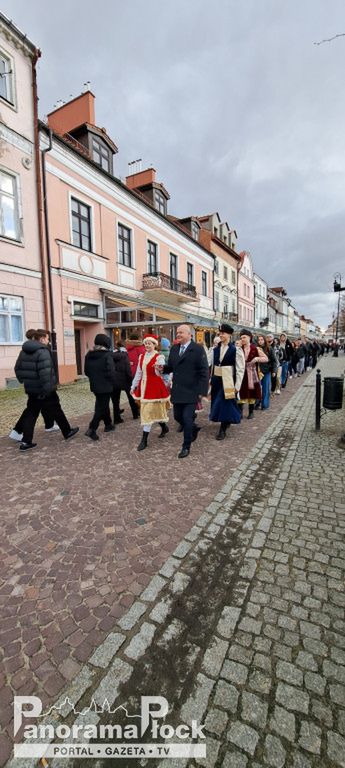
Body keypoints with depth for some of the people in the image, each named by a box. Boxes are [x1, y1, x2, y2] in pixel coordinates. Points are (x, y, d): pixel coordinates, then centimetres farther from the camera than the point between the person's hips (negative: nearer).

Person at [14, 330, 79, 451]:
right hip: (45, 391, -8)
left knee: (30, 414, 10)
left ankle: (26, 441, 10)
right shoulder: (43, 351, -19)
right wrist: (47, 389, -25)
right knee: (56, 412, 8)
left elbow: (18, 368, 18)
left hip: (31, 389, 8)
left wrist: (24, 380, 23)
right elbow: (45, 373, -27)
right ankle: (67, 432, 24)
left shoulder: (24, 351, 11)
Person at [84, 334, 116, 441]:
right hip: (105, 386, -7)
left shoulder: (89, 355, 5)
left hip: (94, 385, 7)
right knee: (101, 407, 0)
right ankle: (91, 429, -6)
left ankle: (108, 424, 34)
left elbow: (86, 371, 9)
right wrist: (112, 383, -4)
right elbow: (111, 372, -20)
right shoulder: (107, 355, -16)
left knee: (103, 405, 21)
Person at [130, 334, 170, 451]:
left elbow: (162, 373, -15)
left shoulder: (159, 357, -9)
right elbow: (138, 373, 16)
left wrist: (159, 369, -38)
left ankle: (144, 440, 0)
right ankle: (164, 427, 39)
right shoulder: (142, 357, 11)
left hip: (155, 386, -7)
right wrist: (133, 386, 17)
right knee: (154, 410, 15)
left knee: (148, 411, -6)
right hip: (143, 386, 7)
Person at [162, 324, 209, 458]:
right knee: (178, 416, 14)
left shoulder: (198, 349, -9)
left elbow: (204, 372, -11)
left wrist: (202, 392, -15)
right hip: (177, 391, 6)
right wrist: (162, 368, -8)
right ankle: (193, 429, 43)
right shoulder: (174, 349, 10)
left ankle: (186, 447, 16)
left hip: (191, 391, -6)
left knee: (187, 419, -3)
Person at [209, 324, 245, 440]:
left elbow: (240, 369, -10)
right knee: (217, 403, 14)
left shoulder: (236, 350, -10)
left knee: (225, 404, -1)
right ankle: (227, 422, 36)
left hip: (228, 381, -6)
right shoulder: (216, 349, 7)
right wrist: (211, 380, 10)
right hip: (216, 380, 6)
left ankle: (223, 430, 8)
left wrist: (237, 386, -12)